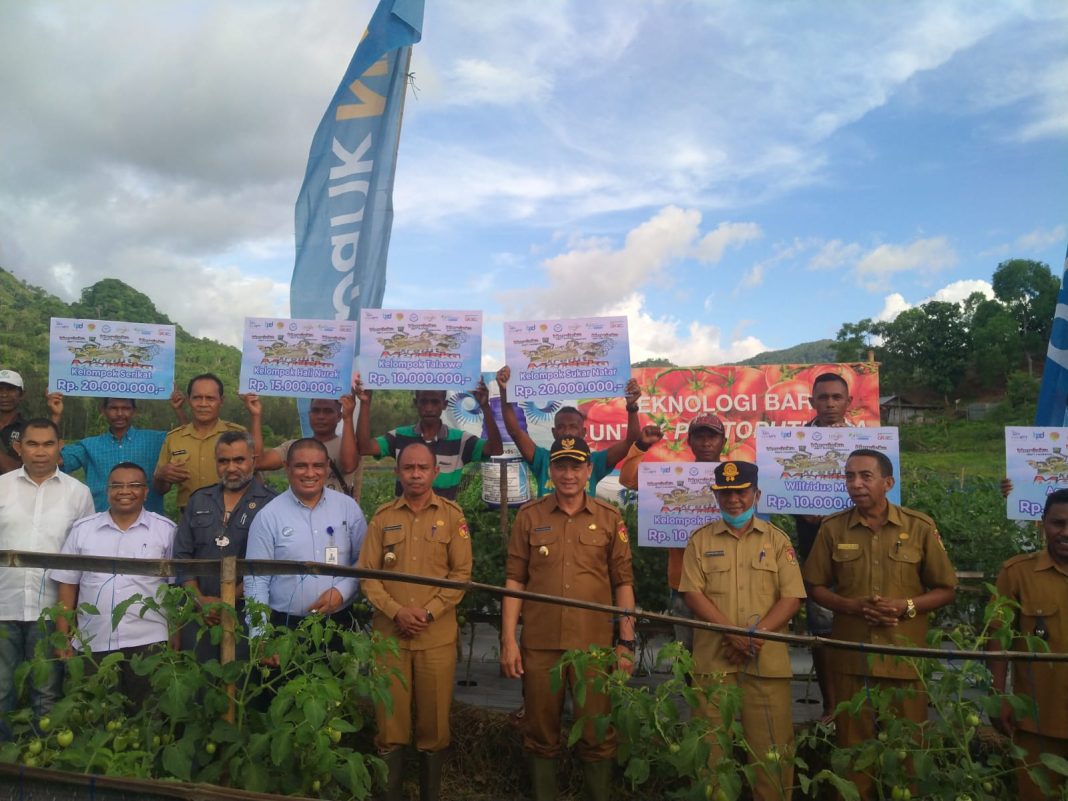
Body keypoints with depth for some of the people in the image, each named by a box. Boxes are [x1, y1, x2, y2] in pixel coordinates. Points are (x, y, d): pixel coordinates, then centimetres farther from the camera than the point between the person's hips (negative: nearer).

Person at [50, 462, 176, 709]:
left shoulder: (166, 530, 1)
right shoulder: (82, 529, 6)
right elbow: (67, 585, 8)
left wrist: (175, 639, -1)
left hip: (149, 643, -2)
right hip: (92, 644, 2)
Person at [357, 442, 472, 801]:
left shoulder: (452, 515, 1)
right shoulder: (382, 516, 5)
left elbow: (461, 573, -2)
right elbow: (368, 574, 2)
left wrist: (429, 612, -12)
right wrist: (396, 612, -11)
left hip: (437, 636, -1)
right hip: (389, 633, 1)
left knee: (434, 722, 8)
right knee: (390, 722, 7)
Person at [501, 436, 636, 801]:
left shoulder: (609, 518, 4)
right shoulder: (529, 516, 3)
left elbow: (623, 582, 4)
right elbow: (514, 579, 3)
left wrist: (626, 641, 1)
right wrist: (508, 639, -2)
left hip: (594, 644, 0)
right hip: (539, 644, 1)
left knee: (596, 733, 8)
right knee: (541, 734, 11)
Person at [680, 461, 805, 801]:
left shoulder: (777, 539, 8)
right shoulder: (700, 539, 7)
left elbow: (791, 597, 1)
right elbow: (693, 594, -2)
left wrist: (756, 635, -13)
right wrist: (733, 633, -14)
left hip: (767, 659, 0)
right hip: (714, 658, 0)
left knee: (771, 747, 3)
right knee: (715, 745, 6)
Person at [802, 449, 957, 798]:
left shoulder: (920, 527, -2)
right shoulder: (832, 528, 1)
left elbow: (946, 589, 4)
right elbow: (815, 586, 6)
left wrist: (907, 606, -13)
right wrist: (850, 605, -12)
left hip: (905, 656, -1)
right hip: (851, 656, 1)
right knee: (853, 744, 11)